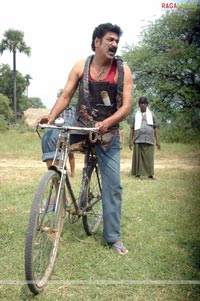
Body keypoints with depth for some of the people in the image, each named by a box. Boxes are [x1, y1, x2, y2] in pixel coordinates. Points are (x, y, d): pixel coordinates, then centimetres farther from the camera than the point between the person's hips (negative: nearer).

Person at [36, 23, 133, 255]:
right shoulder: (80, 66, -4)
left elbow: (126, 106, -13)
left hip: (108, 132, -1)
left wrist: (106, 122, -31)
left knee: (113, 184, -2)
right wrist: (51, 116, -23)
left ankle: (113, 237, 12)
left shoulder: (123, 70, -8)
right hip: (81, 126, 2)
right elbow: (65, 96, -5)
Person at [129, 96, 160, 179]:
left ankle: (150, 174, -1)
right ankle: (137, 174, 2)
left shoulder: (151, 114, 15)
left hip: (149, 140, 0)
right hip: (138, 139, 0)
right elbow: (131, 128, 10)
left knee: (149, 157, -4)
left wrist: (157, 140, 5)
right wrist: (130, 140, 2)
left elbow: (155, 128, 12)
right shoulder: (135, 114, 13)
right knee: (138, 157, -3)